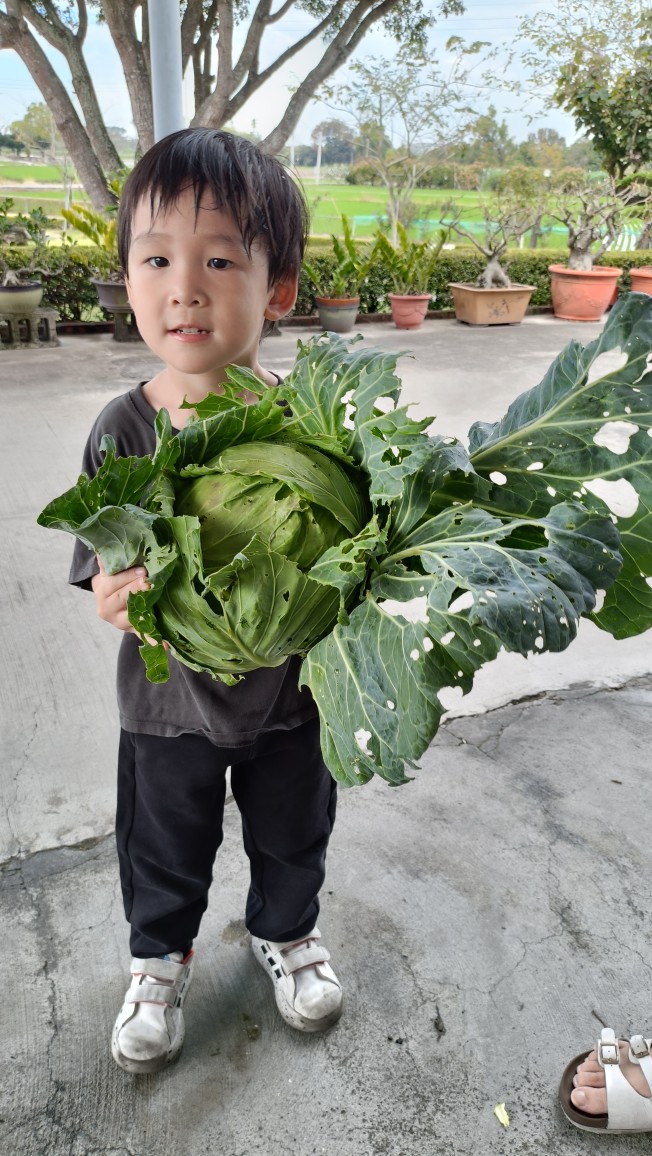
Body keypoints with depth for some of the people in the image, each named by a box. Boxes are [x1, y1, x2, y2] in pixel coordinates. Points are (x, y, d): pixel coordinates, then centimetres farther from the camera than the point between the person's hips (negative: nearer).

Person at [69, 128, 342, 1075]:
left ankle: (286, 934, 57)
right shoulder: (123, 429, -17)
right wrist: (123, 598, -36)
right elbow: (106, 584, -14)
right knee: (164, 852, 23)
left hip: (289, 688, 1)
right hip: (171, 700, 0)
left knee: (292, 835, 25)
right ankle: (160, 960, 54)